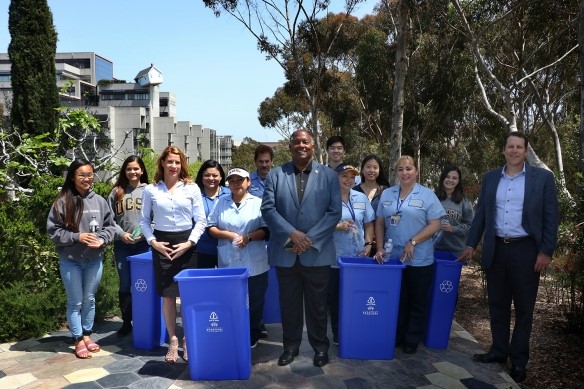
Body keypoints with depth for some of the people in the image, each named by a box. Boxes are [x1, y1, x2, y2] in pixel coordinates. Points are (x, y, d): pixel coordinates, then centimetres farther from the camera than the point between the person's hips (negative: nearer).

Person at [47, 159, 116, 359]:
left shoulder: (99, 201, -3)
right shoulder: (62, 202, -11)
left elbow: (109, 226, 5)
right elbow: (53, 230, -8)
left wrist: (102, 239, -12)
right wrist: (77, 237, -18)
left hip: (94, 260, 3)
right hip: (70, 261, -3)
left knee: (89, 300, 16)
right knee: (75, 302, 9)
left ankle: (87, 335, 32)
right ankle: (78, 341, 22)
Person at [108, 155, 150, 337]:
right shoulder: (116, 192, 8)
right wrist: (121, 234, -8)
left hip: (144, 244, -1)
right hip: (122, 245, 2)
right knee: (125, 285, 9)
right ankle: (126, 321, 21)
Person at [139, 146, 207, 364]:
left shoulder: (191, 188, 0)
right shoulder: (150, 190, 3)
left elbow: (201, 220, 0)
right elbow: (144, 220, 8)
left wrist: (189, 242, -11)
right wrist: (152, 241, -6)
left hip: (186, 244, 0)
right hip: (162, 245, 1)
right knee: (167, 295, 6)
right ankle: (172, 341, 20)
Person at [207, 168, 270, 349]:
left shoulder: (258, 203, 1)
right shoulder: (221, 202, 8)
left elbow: (266, 230, -3)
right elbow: (211, 227, 6)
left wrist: (248, 237, -18)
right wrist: (228, 235, -11)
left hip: (254, 264, -1)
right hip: (228, 264, 2)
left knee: (255, 303, 9)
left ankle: (253, 338, 27)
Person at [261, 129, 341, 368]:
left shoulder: (329, 175, 2)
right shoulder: (276, 175, 4)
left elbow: (334, 212, -4)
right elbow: (268, 209, -4)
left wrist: (309, 238, -13)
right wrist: (292, 234, -15)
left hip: (317, 253, -1)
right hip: (285, 252, 1)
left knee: (317, 304, 11)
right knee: (289, 303, 13)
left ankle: (320, 346, 29)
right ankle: (290, 345, 31)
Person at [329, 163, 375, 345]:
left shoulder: (361, 198, 7)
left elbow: (369, 224, 12)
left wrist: (368, 244, -1)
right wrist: (337, 226, -22)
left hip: (358, 257, 4)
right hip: (335, 258, -3)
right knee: (335, 297, 7)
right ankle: (338, 334, 23)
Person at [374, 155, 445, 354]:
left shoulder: (427, 195, -4)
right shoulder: (386, 194, 7)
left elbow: (435, 225, -8)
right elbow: (380, 223, 10)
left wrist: (412, 242, -16)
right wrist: (380, 248, 0)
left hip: (420, 260, -3)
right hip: (393, 258, 3)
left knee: (417, 301, 9)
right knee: (397, 299, 12)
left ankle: (413, 340, 24)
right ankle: (396, 337, 27)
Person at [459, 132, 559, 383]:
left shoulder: (543, 177, -2)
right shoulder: (490, 178, 7)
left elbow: (551, 217, -3)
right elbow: (481, 214, 10)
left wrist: (546, 251, -9)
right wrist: (471, 244, 7)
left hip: (526, 250, -3)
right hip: (496, 249, 3)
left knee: (523, 308, 8)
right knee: (497, 305, 12)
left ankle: (518, 360, 21)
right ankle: (499, 351, 27)